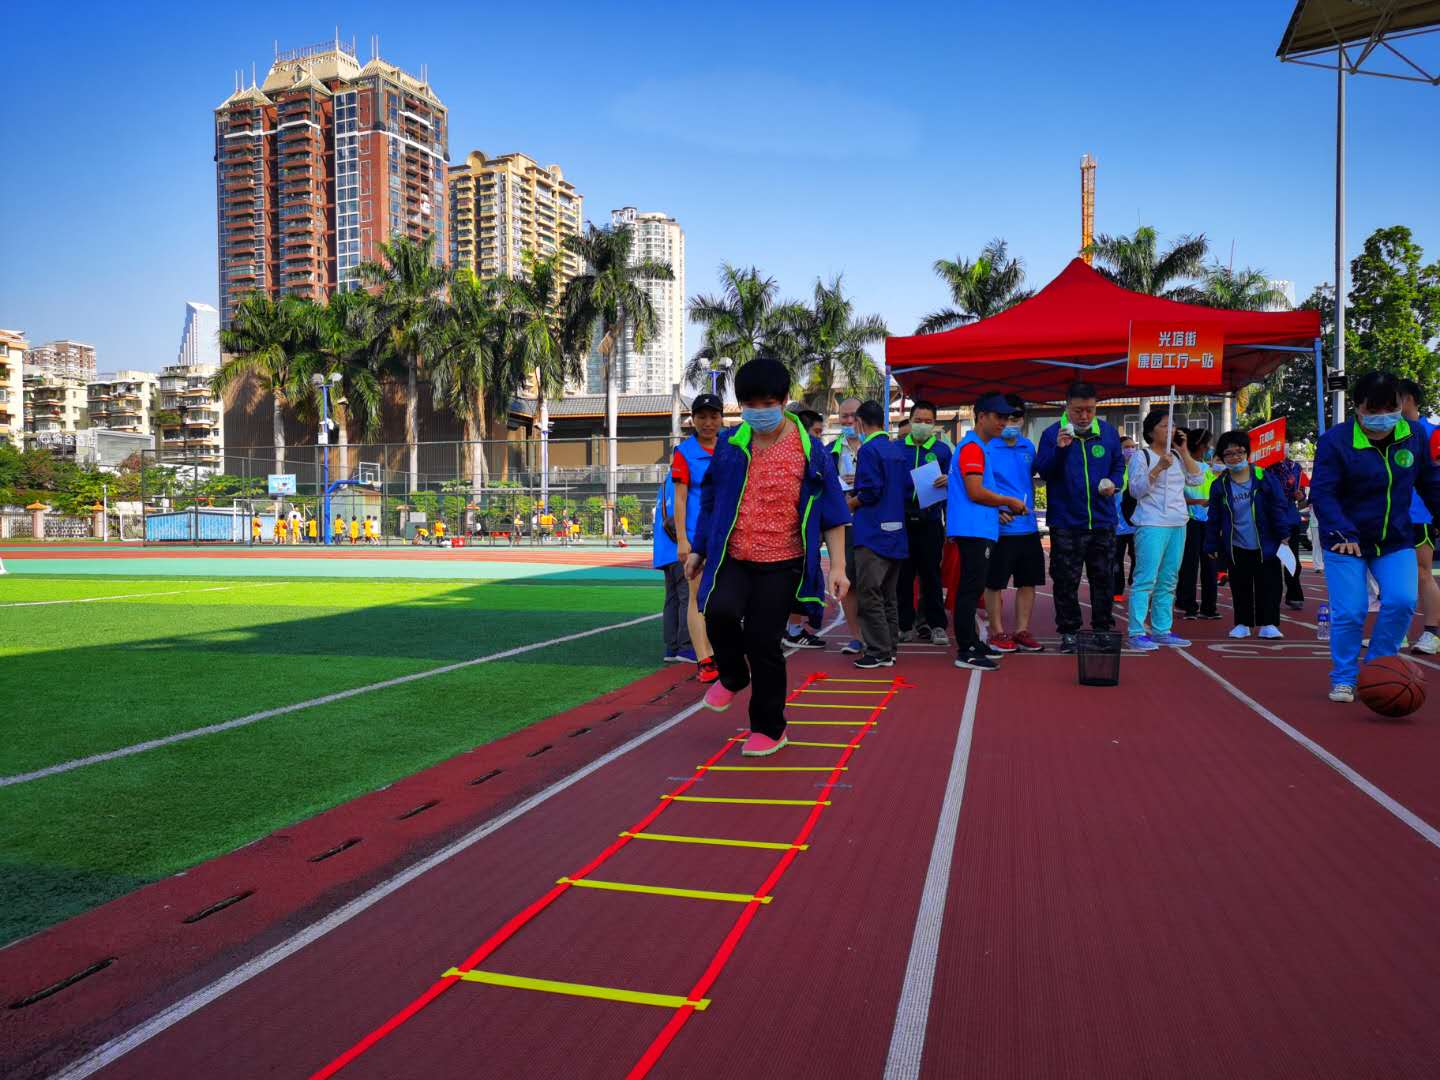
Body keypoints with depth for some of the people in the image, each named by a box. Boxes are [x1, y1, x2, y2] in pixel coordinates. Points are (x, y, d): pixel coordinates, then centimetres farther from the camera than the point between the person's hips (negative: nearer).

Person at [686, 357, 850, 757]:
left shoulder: (808, 448, -3)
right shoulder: (730, 443, 5)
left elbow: (831, 511, 0)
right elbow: (710, 498, 16)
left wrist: (837, 566, -6)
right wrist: (699, 549, 16)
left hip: (781, 562, -2)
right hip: (732, 557, 2)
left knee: (764, 642, -3)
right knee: (720, 612, -24)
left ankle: (769, 728, 18)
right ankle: (733, 676, 10)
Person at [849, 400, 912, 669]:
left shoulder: (868, 450, -11)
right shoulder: (899, 451, 12)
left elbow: (870, 492, -17)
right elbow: (908, 490, 13)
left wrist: (849, 504, -2)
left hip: (872, 532, -8)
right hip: (896, 532, 8)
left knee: (869, 594, -4)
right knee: (889, 594, 14)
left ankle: (879, 652, -3)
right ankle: (890, 649, 19)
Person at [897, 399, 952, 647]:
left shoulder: (942, 449, 7)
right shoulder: (897, 448, 9)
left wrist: (947, 481, -19)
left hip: (930, 521, -1)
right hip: (902, 521, 1)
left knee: (931, 574, 2)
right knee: (903, 574, 3)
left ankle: (936, 626, 9)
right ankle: (905, 625, 12)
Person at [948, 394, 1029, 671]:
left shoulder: (979, 448, 20)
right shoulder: (973, 448, -12)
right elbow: (975, 492, -20)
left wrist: (998, 509, 14)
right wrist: (1009, 502, -8)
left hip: (979, 530, 10)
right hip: (973, 530, -10)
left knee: (972, 587, 15)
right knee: (970, 588, -9)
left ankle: (971, 642, 23)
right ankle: (965, 652, -8)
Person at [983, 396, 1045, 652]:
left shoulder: (1028, 447, 11)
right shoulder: (987, 448, -8)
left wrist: (1029, 507, 13)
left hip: (1029, 527, 6)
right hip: (1000, 527, -6)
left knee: (1028, 581, 10)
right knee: (995, 582, 2)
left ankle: (1022, 631, 21)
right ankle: (997, 633, 13)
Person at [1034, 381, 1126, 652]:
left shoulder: (1109, 432, 7)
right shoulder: (1052, 434, -2)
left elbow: (1119, 465, 15)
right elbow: (1043, 470, -9)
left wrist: (1114, 482, -6)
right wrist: (1059, 449, -24)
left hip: (1102, 521, 3)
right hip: (1066, 523, -3)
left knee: (1103, 578, 10)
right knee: (1066, 581, 1)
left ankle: (1104, 629, 21)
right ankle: (1069, 632, 10)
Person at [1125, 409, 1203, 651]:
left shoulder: (1177, 456, 15)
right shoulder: (1141, 456, -3)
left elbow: (1195, 479, 5)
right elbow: (1136, 490, -11)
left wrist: (1184, 451, 2)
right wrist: (1158, 468, -21)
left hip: (1178, 524, 7)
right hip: (1151, 524, -7)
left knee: (1168, 581, 9)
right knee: (1146, 579, -11)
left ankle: (1162, 630, 15)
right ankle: (1137, 633, -10)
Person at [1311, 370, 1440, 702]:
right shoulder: (1335, 441, -14)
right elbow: (1322, 493, -19)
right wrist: (1341, 533, -30)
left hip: (1396, 541, 4)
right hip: (1346, 541, -3)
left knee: (1402, 601, -13)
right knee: (1349, 612, -6)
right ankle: (1344, 679, 13)